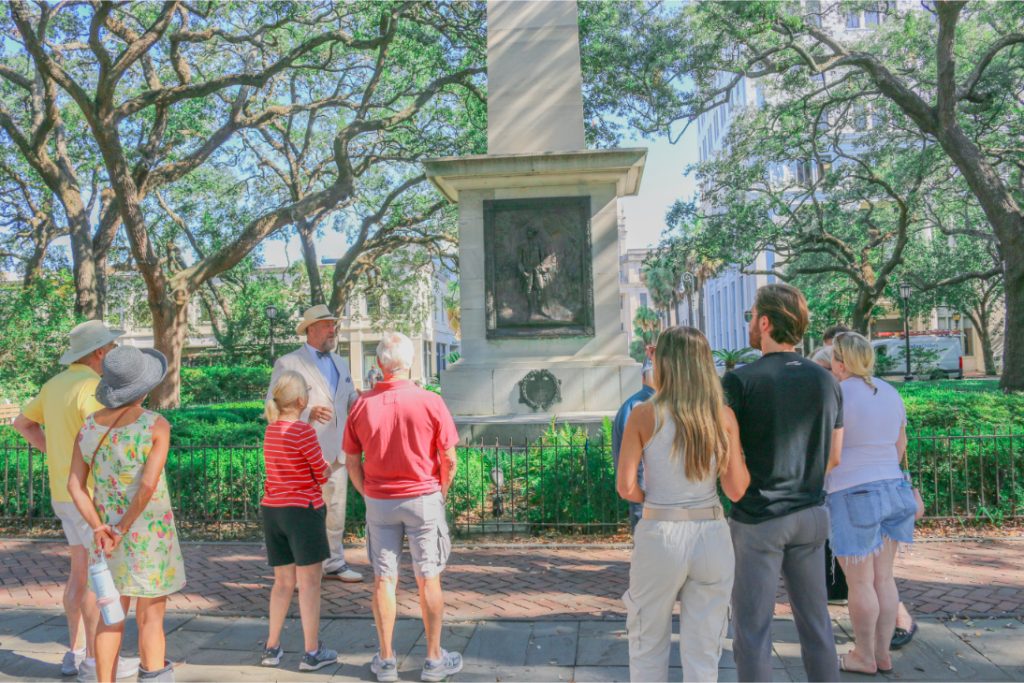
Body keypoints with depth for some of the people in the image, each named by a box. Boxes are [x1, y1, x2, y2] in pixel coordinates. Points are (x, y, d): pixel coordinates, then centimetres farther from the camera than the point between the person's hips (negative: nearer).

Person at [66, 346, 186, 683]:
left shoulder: (90, 425, 1)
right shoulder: (158, 425, -16)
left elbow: (74, 484, -4)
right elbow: (148, 484, -24)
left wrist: (99, 529, -10)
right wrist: (122, 530, -13)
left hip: (106, 531, 5)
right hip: (149, 532, -5)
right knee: (150, 618, 4)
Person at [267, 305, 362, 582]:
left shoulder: (340, 363, 16)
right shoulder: (288, 363, -4)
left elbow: (352, 401, 19)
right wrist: (307, 413, -23)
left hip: (336, 452, 6)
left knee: (336, 512, 13)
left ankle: (334, 563, 26)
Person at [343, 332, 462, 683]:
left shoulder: (361, 405, -5)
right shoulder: (430, 402, -12)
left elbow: (352, 462, 2)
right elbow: (449, 460, -8)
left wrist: (369, 495, 14)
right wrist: (440, 492, 8)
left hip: (378, 502, 2)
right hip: (423, 499, -2)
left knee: (384, 579, 11)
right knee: (428, 580, 9)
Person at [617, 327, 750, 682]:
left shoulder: (644, 415, -9)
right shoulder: (723, 416, -3)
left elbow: (626, 487, -10)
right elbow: (737, 489, -2)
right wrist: (736, 442, 11)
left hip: (660, 536, -2)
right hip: (712, 536, 2)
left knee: (648, 647, 17)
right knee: (703, 653, 14)